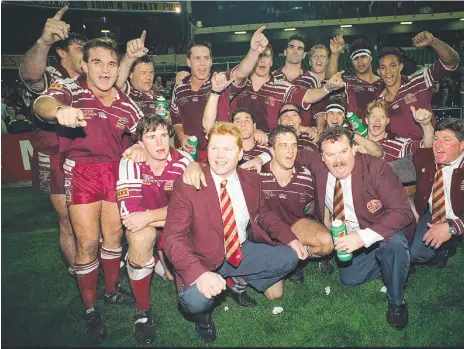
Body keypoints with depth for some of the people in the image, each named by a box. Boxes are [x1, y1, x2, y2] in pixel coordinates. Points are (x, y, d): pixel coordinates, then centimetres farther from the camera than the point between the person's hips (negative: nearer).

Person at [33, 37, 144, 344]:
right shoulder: (71, 89, -8)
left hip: (115, 170, 4)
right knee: (89, 243, -3)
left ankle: (112, 290, 36)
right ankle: (90, 309, 17)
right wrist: (59, 109, -51)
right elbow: (41, 104, -30)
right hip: (81, 171, -4)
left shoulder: (125, 103, 4)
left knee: (114, 234, 14)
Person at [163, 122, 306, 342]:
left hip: (244, 250, 5)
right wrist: (199, 273, -37)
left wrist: (290, 239, -1)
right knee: (194, 300, -31)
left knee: (290, 258, -3)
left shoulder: (251, 180, -2)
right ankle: (203, 313, 9)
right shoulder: (187, 186, -19)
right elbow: (173, 237, -21)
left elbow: (262, 214, 14)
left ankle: (240, 281, 17)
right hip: (205, 261, -5)